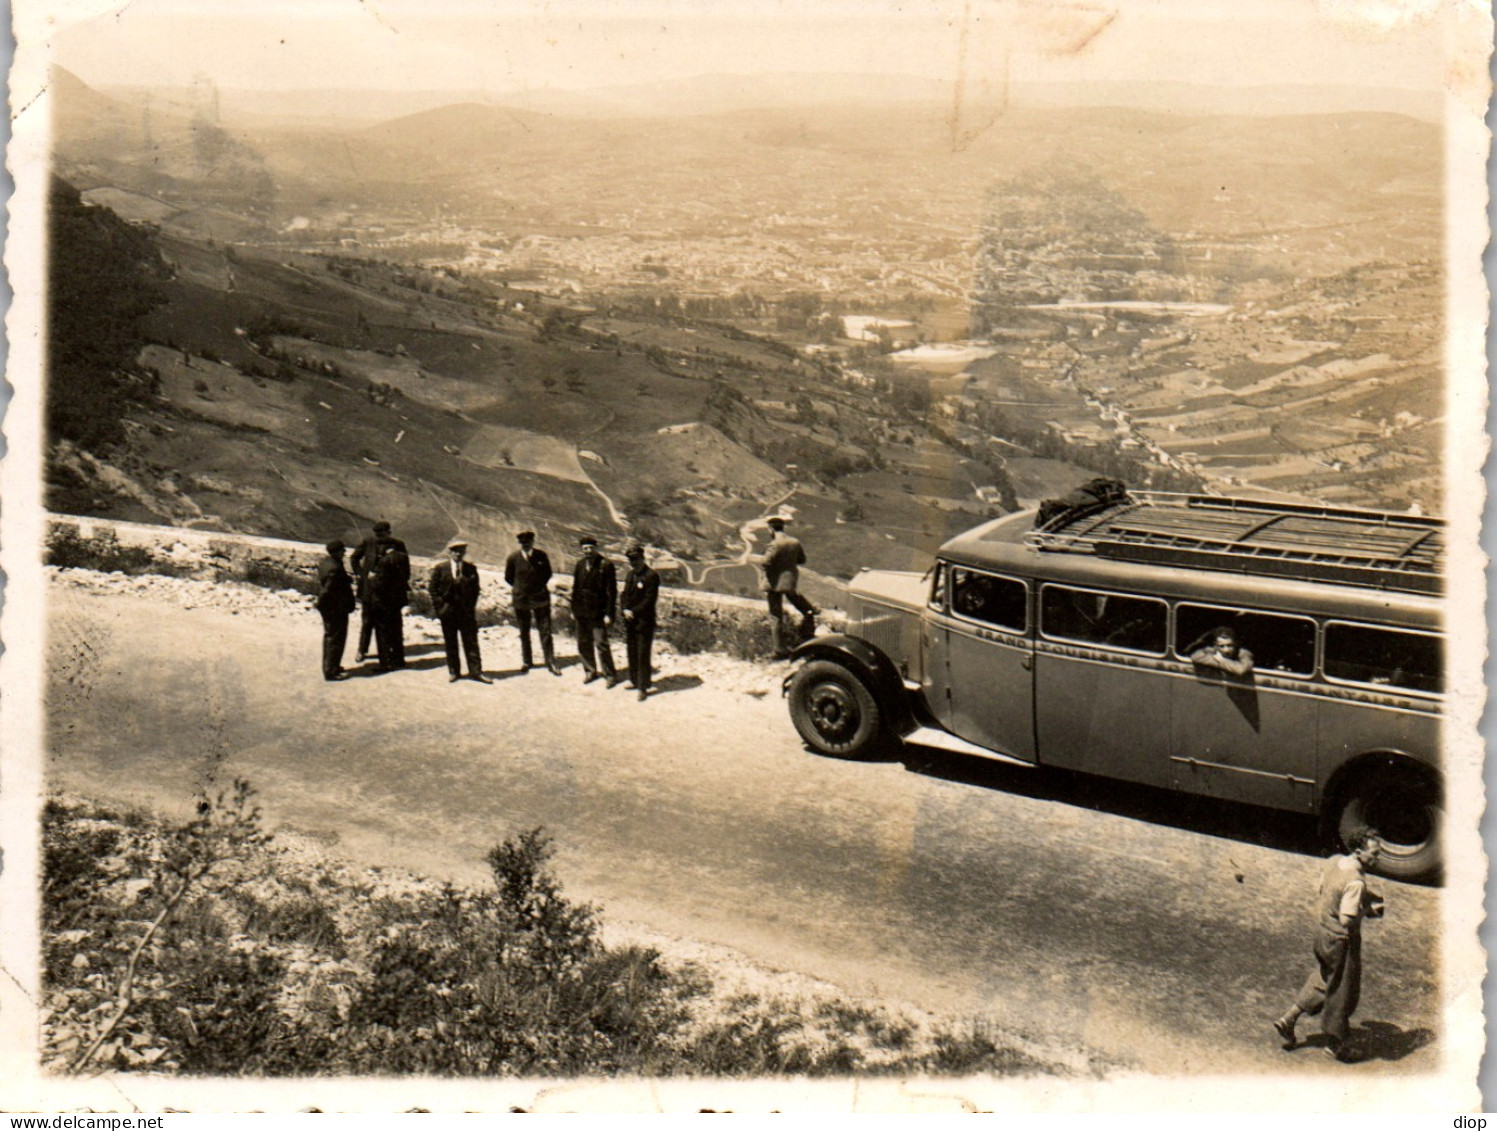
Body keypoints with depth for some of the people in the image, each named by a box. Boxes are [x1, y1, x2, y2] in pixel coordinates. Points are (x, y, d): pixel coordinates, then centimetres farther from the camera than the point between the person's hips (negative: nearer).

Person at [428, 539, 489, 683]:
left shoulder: (471, 569, 2)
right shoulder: (440, 568, -1)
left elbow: (475, 589, 7)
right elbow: (432, 587, 1)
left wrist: (471, 605, -2)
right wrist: (439, 606, -6)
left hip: (467, 611, 0)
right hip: (448, 611, 0)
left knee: (471, 641, 1)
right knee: (450, 643, 7)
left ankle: (475, 671, 4)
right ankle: (453, 671, 17)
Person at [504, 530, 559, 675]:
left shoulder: (541, 556, -6)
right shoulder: (513, 558, -6)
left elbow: (548, 574, 7)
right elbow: (508, 577, 7)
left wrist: (540, 586, 2)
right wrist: (519, 588, 6)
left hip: (540, 598, -1)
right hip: (521, 599, 1)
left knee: (545, 631, -2)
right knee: (524, 633, 12)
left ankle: (551, 663, 3)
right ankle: (526, 661, 26)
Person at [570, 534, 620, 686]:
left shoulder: (606, 565, -10)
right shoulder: (579, 564, 6)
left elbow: (612, 591, -10)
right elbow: (575, 588, 14)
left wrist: (609, 614, -14)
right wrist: (573, 609, 11)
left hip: (598, 612, -6)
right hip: (582, 612, 6)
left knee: (601, 644, -6)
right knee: (583, 644, 12)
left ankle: (610, 674, 8)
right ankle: (590, 671, 29)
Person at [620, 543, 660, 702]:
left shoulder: (651, 576, -12)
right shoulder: (630, 575, 12)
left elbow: (650, 599, -16)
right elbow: (625, 594, 14)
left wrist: (634, 612, -18)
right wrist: (625, 609, -5)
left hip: (644, 621, -8)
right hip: (630, 620, 8)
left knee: (643, 654, -5)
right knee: (631, 651, 15)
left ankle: (643, 686, 0)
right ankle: (634, 680, 29)